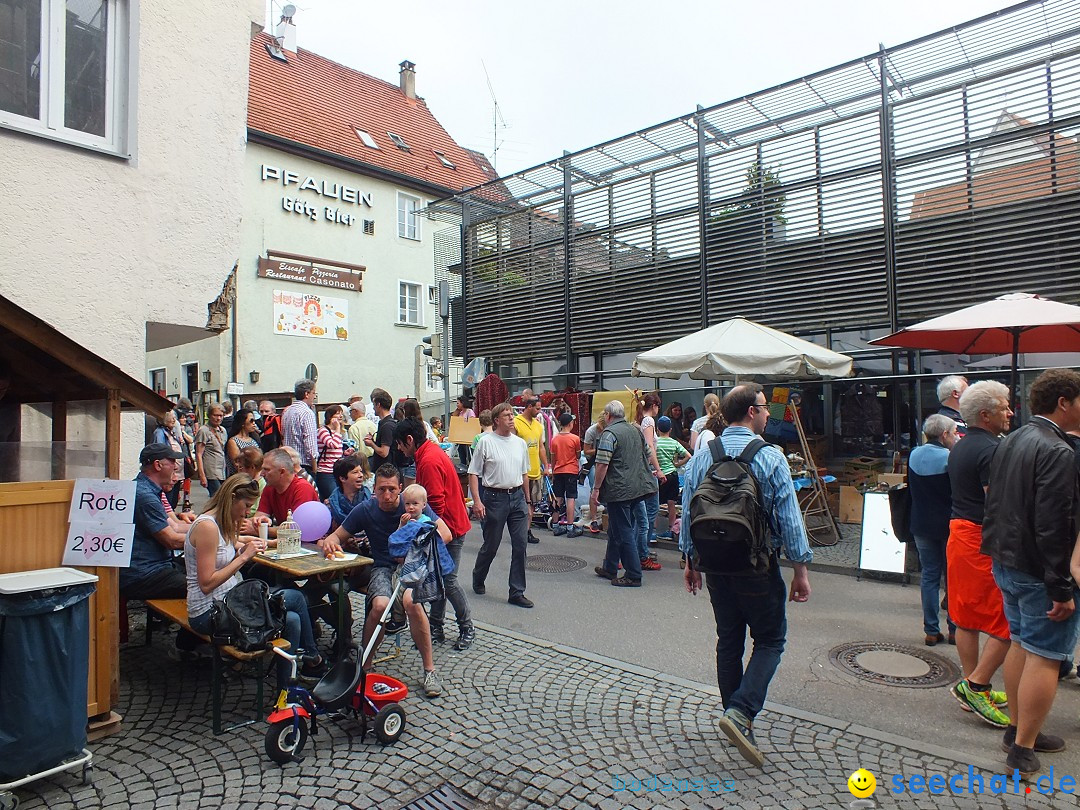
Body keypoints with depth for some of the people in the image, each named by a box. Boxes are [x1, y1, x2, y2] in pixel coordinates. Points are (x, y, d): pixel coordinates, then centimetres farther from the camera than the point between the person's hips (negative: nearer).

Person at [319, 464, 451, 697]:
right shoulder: (366, 509, -1)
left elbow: (445, 534, -8)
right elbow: (338, 535, 8)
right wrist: (329, 541, -16)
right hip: (383, 567, 1)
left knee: (411, 601, -34)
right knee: (380, 604, -32)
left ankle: (429, 669, -19)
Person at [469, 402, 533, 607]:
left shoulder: (520, 443, 10)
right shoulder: (485, 441, -5)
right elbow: (474, 473, -6)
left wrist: (527, 500, 19)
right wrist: (477, 501, -14)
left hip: (517, 497, 5)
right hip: (495, 497, -4)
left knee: (520, 545, 1)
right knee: (491, 546, 7)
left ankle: (517, 593, 11)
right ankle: (478, 579, 35)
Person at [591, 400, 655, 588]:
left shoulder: (609, 433, -12)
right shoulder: (636, 430, 12)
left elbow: (602, 464, -18)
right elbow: (647, 456, 21)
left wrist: (596, 490, -13)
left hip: (620, 490, -8)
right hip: (639, 487, 8)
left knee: (623, 532, -1)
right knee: (615, 530, 19)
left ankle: (633, 576, 3)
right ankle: (609, 568, 29)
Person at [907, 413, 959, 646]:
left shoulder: (913, 456, 0)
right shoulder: (950, 458, -17)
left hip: (922, 525, 4)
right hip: (949, 525, -4)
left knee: (929, 576, 11)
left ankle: (931, 631, 13)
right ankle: (955, 630, 17)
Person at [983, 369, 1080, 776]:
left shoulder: (1010, 442, 9)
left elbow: (993, 503, 14)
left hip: (1006, 563, 9)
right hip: (1039, 572, -9)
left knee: (1021, 644, 20)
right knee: (1044, 657, 0)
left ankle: (1018, 728, 33)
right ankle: (1023, 749, 8)